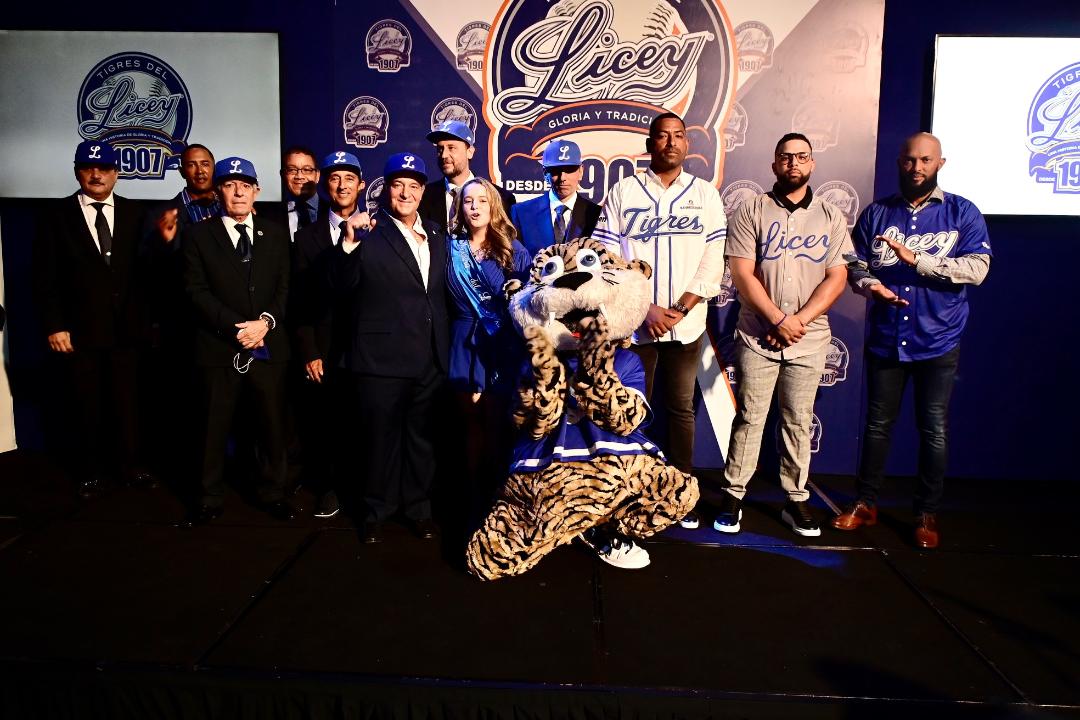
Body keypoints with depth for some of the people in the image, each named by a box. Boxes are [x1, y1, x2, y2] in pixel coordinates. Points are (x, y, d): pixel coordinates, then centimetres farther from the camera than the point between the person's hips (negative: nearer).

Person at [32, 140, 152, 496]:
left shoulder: (133, 212, 5)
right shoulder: (57, 215, 1)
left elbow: (143, 268, 3)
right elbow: (44, 277, -1)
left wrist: (143, 318, -5)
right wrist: (54, 327, -8)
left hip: (125, 329, 1)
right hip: (80, 331, -1)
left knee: (126, 400, 8)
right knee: (86, 404, 10)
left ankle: (128, 466, 22)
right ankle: (89, 471, 24)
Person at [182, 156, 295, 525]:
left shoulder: (276, 234, 12)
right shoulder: (198, 235, 4)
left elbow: (285, 287, 7)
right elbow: (197, 291, -4)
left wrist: (266, 320, -11)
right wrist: (236, 326, -15)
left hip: (268, 346, 2)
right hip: (219, 347, -2)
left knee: (272, 423, 7)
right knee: (214, 427, 6)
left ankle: (273, 493, 22)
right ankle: (211, 498, 19)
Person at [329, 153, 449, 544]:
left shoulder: (437, 237, 11)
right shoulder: (370, 235, -7)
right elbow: (341, 291, -15)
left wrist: (446, 348, 10)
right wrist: (349, 244, -29)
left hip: (430, 360, 5)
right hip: (381, 359, -4)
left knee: (421, 437, 16)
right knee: (380, 437, 9)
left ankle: (418, 506, 32)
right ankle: (377, 510, 28)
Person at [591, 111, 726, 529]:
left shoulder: (706, 195, 7)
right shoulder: (624, 191, 2)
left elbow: (713, 262, 1)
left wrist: (679, 310, -10)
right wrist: (646, 310, -10)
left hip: (687, 324, 1)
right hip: (635, 323, -1)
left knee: (681, 407, 8)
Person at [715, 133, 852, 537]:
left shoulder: (830, 217, 8)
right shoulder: (751, 212, 1)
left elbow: (837, 277, 2)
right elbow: (742, 274, -6)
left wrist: (800, 320, -11)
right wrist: (778, 320, -12)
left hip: (810, 339, 2)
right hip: (757, 337, -2)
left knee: (798, 422, 8)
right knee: (749, 419, 2)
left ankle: (796, 500, 19)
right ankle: (733, 497, 12)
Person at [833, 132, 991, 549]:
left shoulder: (962, 213, 0)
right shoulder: (876, 213, 7)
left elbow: (977, 268, -12)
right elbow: (855, 264, 4)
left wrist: (916, 258, -22)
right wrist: (869, 284, -19)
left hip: (938, 343, -1)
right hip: (884, 339, 2)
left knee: (934, 431, 5)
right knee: (877, 424, 12)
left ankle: (927, 514, 20)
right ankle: (866, 503, 25)